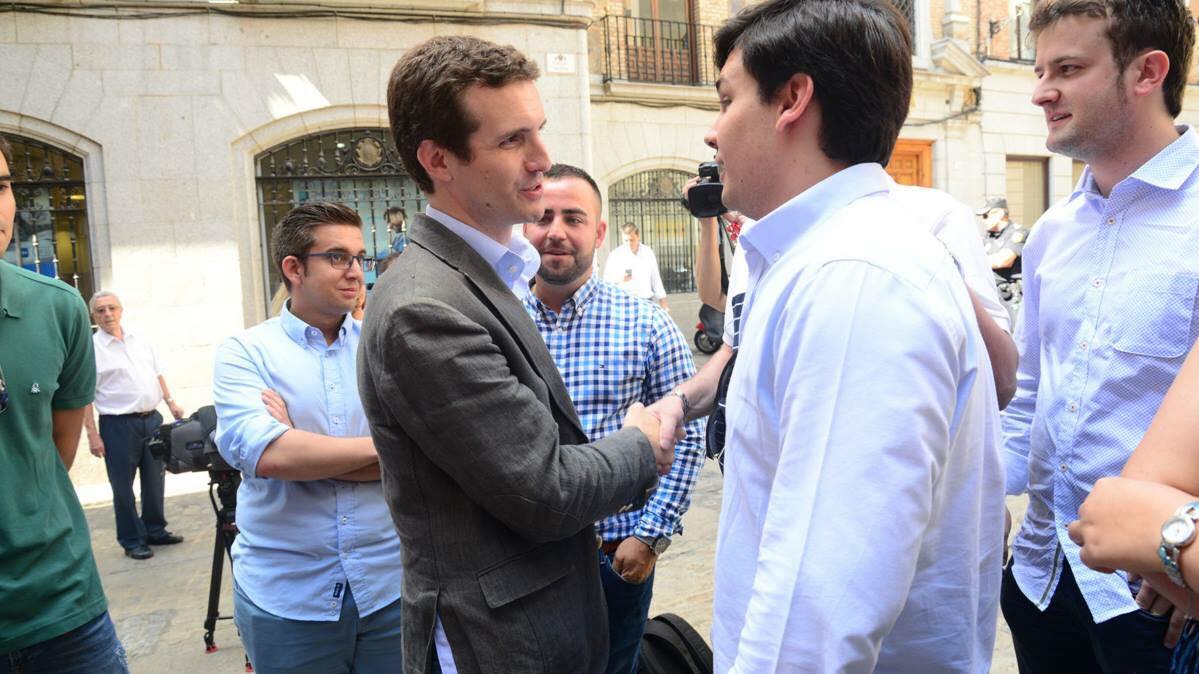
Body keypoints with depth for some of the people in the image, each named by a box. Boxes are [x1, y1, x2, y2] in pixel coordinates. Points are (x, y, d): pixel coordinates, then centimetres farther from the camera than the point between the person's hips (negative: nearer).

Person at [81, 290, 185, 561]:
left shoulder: (140, 340, 9)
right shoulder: (91, 348, -8)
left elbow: (157, 374, 18)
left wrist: (171, 402, 8)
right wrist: (92, 434, -14)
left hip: (152, 419, 5)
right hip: (118, 425, -5)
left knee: (155, 480, 13)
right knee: (123, 486, 4)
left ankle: (155, 530, 27)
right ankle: (132, 541, 16)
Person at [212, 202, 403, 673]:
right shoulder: (244, 352, -3)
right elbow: (263, 454, -19)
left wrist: (301, 451, -14)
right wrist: (383, 445, -11)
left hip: (390, 585, 1)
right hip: (286, 595, -1)